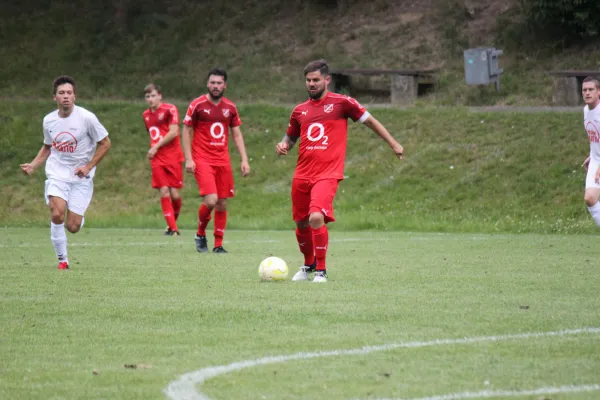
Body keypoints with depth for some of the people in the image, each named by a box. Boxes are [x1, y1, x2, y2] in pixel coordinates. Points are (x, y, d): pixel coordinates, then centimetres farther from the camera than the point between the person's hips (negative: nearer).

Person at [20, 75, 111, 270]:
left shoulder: (86, 118, -10)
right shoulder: (48, 120, 2)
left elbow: (105, 143, -2)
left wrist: (88, 166, -11)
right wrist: (33, 165, 3)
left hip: (81, 177, -2)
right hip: (57, 174, 2)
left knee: (72, 227, -7)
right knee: (57, 214, -23)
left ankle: (78, 217, 33)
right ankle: (62, 260, -7)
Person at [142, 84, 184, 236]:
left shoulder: (170, 109, -6)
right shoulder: (146, 115, 13)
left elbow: (174, 132, -14)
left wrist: (157, 146, -12)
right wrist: (152, 150, 9)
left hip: (173, 157, -4)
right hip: (157, 159, 4)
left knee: (174, 193, -4)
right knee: (164, 192, -8)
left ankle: (173, 222, 21)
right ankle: (172, 228, -5)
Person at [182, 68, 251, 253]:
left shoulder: (230, 108, 9)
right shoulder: (197, 105, -3)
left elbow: (237, 135, 14)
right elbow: (186, 132, 1)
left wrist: (244, 160, 5)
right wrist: (188, 159, -8)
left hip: (223, 160, 4)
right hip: (202, 160, -4)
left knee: (222, 204, 3)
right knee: (211, 200, -18)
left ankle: (218, 244, 12)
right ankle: (200, 234, 7)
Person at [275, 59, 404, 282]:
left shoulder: (341, 103, -2)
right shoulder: (300, 110, 11)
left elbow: (369, 121, 8)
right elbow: (290, 137, 24)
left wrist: (393, 143, 9)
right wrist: (282, 147, 0)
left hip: (327, 174, -5)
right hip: (302, 175, 5)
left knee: (316, 218, -24)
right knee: (301, 224, 12)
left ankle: (321, 270, -9)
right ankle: (308, 265, 40)